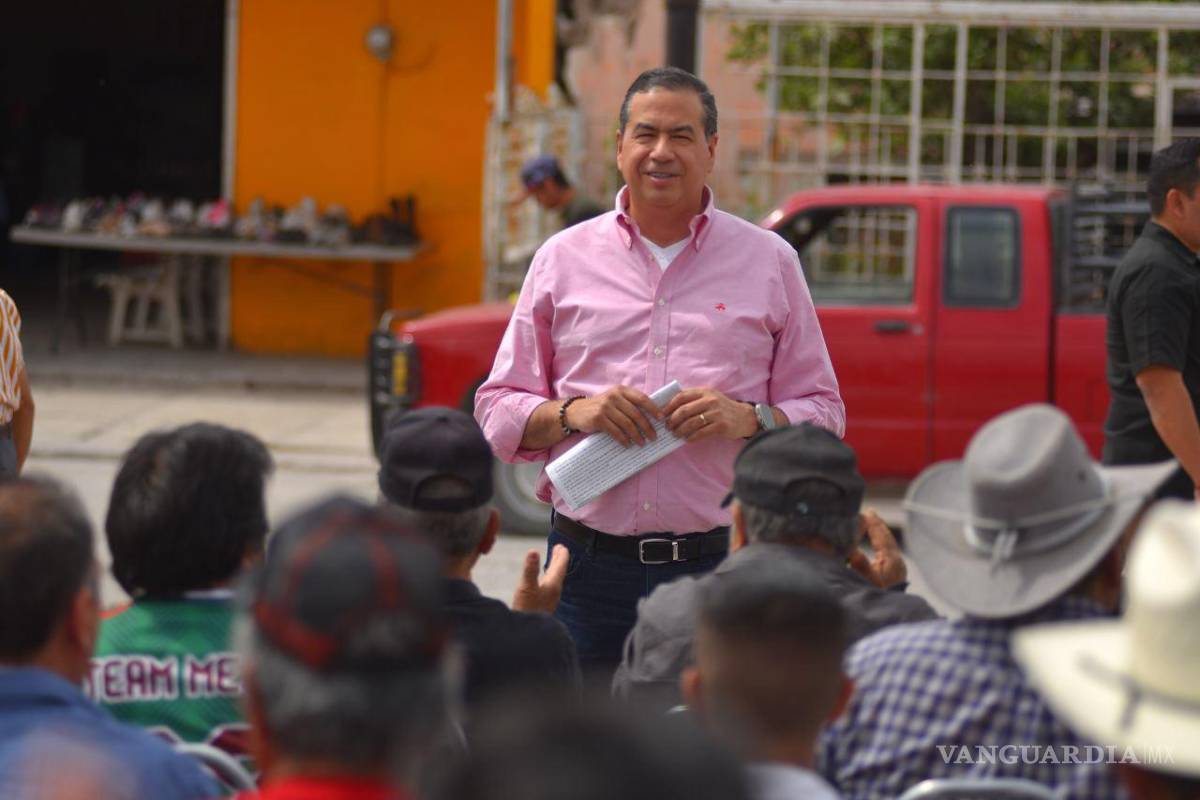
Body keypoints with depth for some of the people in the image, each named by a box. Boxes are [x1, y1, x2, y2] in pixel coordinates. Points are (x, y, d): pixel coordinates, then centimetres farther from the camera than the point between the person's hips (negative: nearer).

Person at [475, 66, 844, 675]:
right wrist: (572, 413, -9)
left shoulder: (769, 262, 10)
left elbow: (824, 413, 10)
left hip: (720, 563, -1)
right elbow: (497, 413, 11)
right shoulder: (564, 258, 12)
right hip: (590, 566, 1)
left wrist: (748, 418, -10)